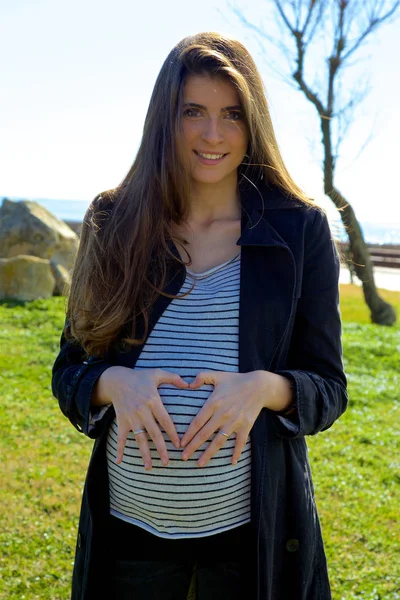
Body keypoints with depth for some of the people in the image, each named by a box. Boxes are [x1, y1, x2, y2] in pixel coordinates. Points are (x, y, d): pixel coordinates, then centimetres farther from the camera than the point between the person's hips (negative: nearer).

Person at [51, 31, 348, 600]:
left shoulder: (302, 229, -4)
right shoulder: (114, 224, 0)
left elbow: (328, 387, -1)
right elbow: (69, 367, 3)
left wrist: (265, 387, -22)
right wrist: (116, 383, -18)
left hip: (252, 525, -1)